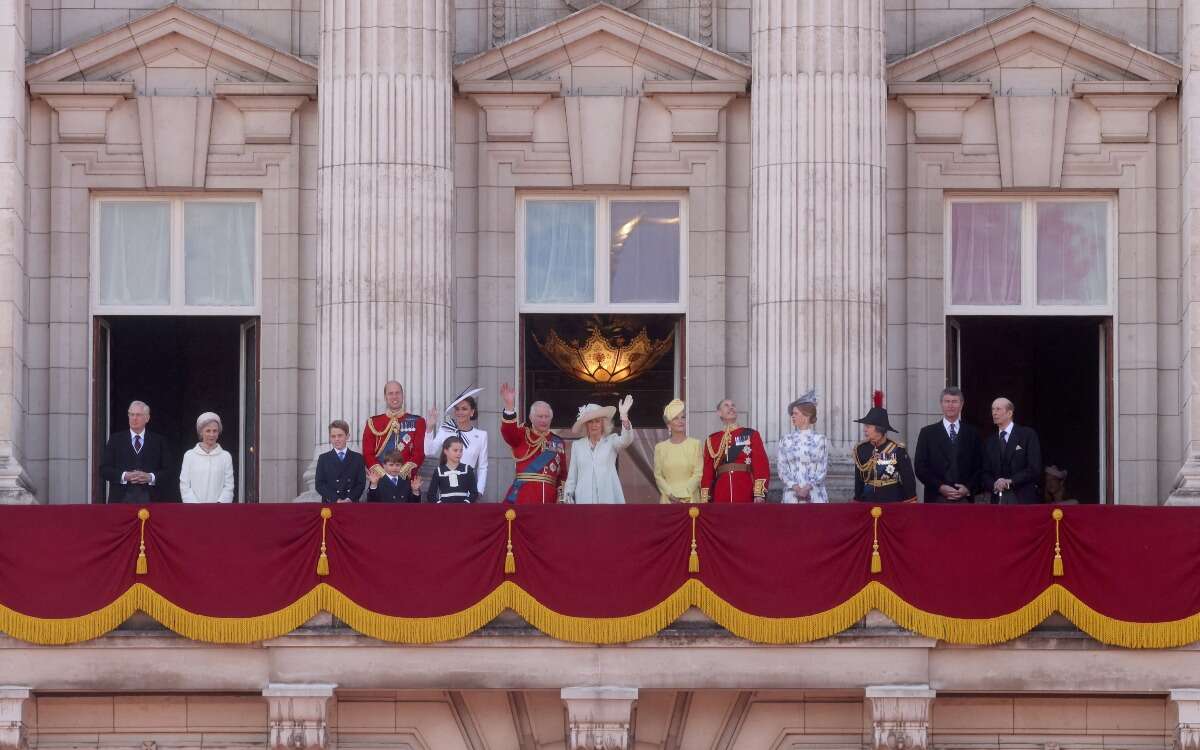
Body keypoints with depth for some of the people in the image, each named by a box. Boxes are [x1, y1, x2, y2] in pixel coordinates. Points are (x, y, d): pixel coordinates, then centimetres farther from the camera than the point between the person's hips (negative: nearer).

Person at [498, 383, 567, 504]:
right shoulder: (522, 435, 5)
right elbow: (508, 431, -19)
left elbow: (562, 475, 16)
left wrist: (561, 499, 7)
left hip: (549, 499, 3)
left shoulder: (558, 442, 15)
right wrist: (510, 406, -34)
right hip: (522, 498, -3)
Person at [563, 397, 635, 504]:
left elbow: (626, 440, -16)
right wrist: (568, 497, 7)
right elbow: (572, 476, 15)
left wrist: (624, 416, -30)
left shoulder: (611, 441, 7)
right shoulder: (577, 445, 13)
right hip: (584, 499, 2)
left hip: (608, 499, -2)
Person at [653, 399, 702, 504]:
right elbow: (658, 475, 5)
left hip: (689, 498, -1)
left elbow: (698, 474, -2)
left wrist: (683, 495, -9)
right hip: (668, 499, 1)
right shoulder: (660, 447, 9)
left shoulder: (695, 444, 3)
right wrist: (670, 494, -10)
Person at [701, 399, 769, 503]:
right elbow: (708, 472, 11)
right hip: (720, 496, 2)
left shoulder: (751, 435, 7)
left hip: (746, 495, -2)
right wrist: (704, 500, 2)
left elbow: (761, 466, -1)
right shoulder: (712, 440, 13)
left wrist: (759, 494, -12)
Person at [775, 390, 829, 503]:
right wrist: (796, 487, -10)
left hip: (815, 494, -1)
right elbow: (782, 468, 3)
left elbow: (822, 468, 0)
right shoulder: (786, 440, 7)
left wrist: (808, 488, -12)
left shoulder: (819, 439, 2)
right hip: (792, 494, 1)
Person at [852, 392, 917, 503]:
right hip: (868, 502, 3)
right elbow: (859, 481, 11)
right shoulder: (861, 450, 4)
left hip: (894, 502, -3)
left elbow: (909, 480, -3)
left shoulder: (898, 450, -7)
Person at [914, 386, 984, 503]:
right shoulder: (927, 433, 8)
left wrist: (969, 488, -6)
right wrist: (940, 487, -9)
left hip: (965, 499, 1)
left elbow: (979, 466, 11)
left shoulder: (972, 433, 12)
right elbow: (920, 466, 3)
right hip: (936, 499, -1)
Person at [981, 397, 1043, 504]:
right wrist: (994, 485, -10)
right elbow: (986, 473, 13)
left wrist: (1010, 481, -15)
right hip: (998, 499, 3)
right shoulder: (990, 442, 15)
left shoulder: (1028, 435, 1)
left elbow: (1035, 469, -7)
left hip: (1023, 499, -3)